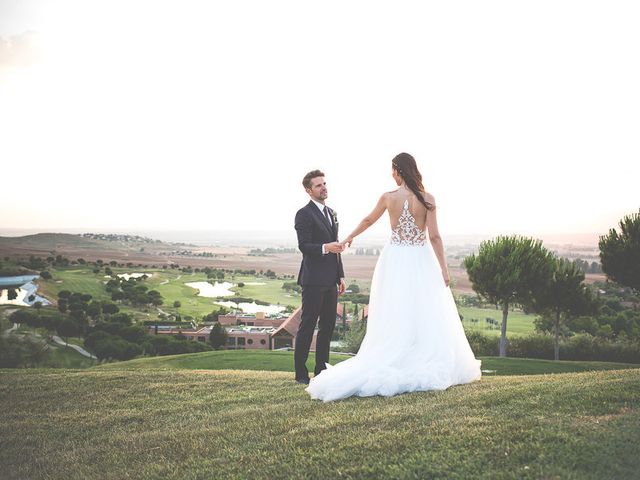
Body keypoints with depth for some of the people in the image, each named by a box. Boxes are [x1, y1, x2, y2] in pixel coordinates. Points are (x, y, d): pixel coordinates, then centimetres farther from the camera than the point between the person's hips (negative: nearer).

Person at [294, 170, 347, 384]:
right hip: (314, 280, -8)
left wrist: (341, 276, 18)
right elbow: (304, 246, -15)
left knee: (328, 326, 11)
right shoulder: (304, 214, -7)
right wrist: (325, 248, -31)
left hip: (331, 280, 8)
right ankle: (301, 373, 2)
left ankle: (321, 369, 20)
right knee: (307, 326, -4)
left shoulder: (331, 213, 18)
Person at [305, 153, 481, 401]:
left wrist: (349, 237, 31)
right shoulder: (428, 199, -7)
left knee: (395, 319, 5)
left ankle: (388, 369, 4)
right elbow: (434, 236, -9)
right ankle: (428, 369, 10)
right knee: (427, 318, 7)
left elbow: (368, 220, 14)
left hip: (395, 260, 1)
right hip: (421, 260, -1)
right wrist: (443, 269, -3)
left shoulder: (388, 197, -3)